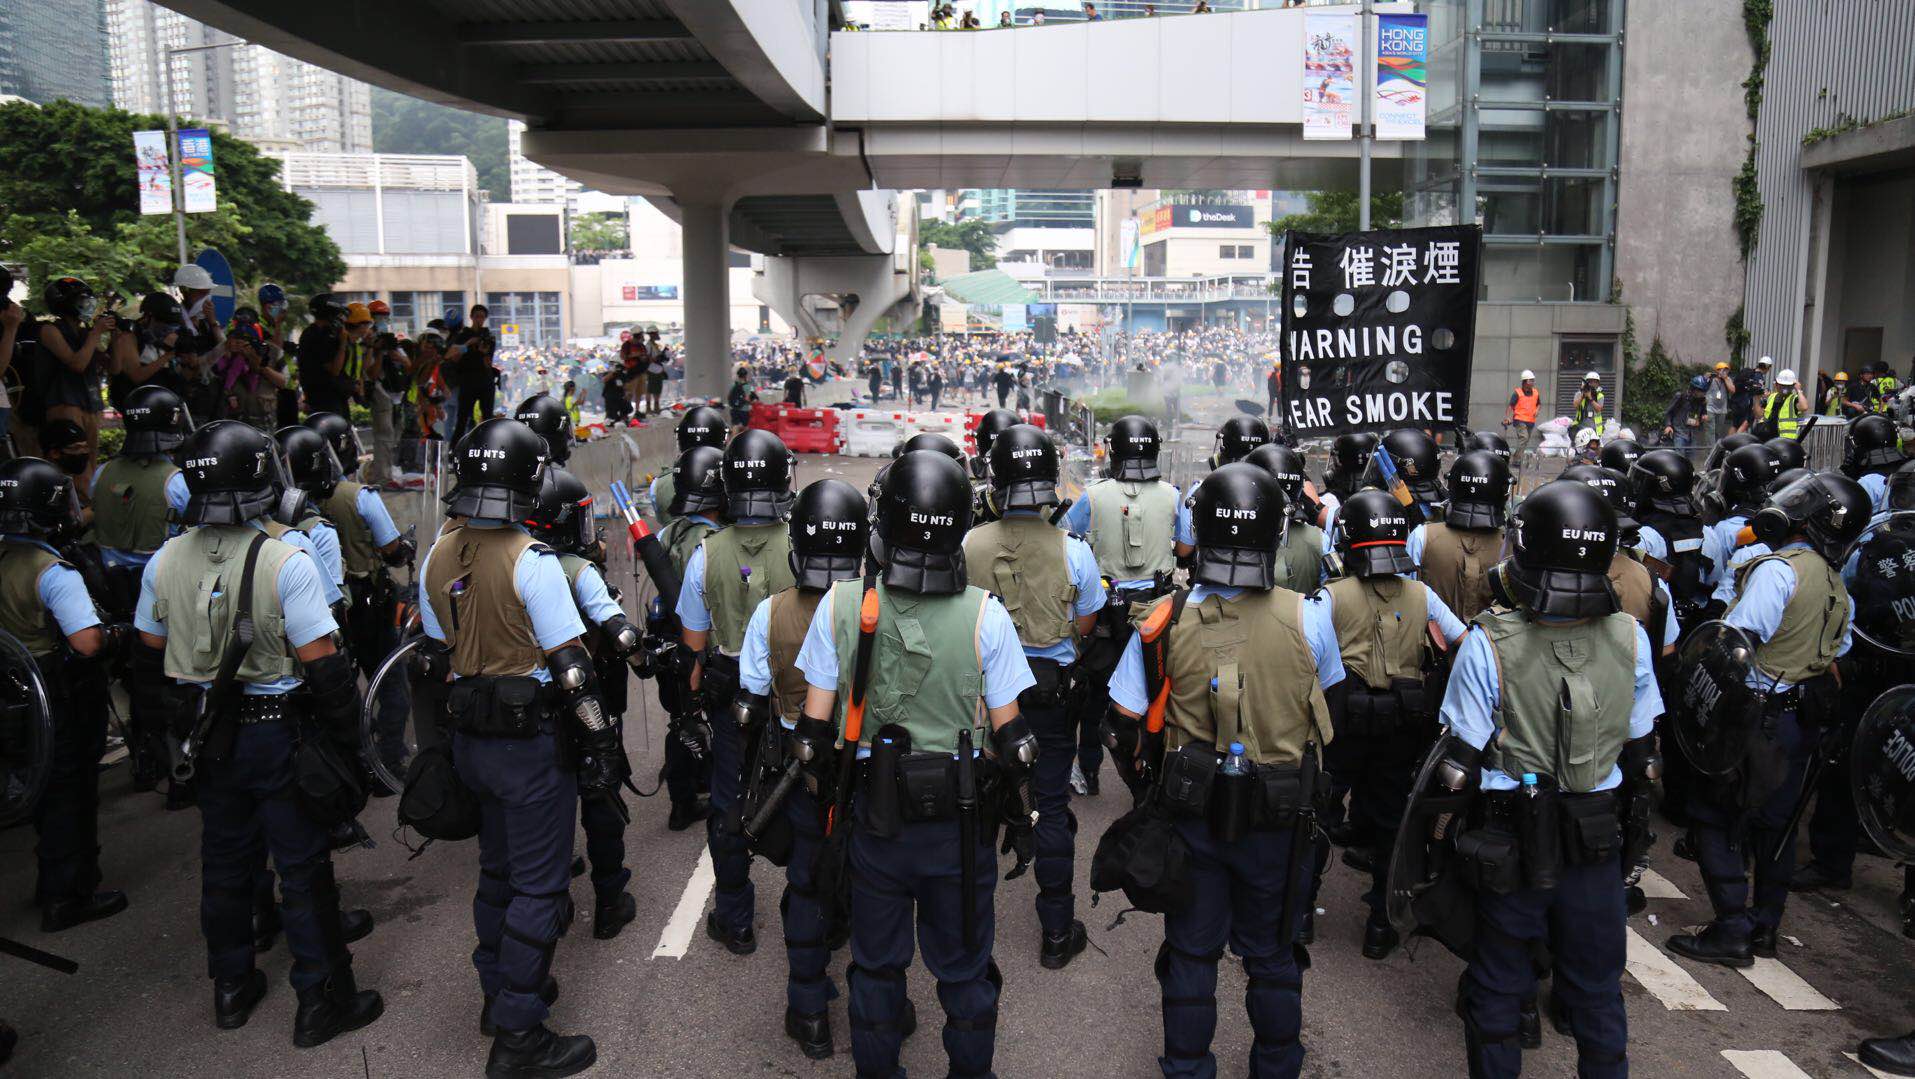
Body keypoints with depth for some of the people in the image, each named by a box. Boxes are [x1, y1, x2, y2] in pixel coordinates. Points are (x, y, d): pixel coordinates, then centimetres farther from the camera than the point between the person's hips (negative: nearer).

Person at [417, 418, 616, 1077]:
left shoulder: (437, 558, 2)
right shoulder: (532, 561, -20)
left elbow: (438, 652, 12)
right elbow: (569, 664, -19)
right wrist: (601, 740, -12)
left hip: (470, 740, 8)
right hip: (531, 742, -7)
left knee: (497, 869, 23)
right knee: (539, 885, 2)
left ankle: (500, 990, 39)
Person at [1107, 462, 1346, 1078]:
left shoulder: (1166, 620, -16)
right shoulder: (1308, 618, -15)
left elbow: (1126, 720, -8)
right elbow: (1328, 701, 3)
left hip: (1191, 814, 0)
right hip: (1280, 820, 0)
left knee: (1191, 953, 17)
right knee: (1271, 953, 20)